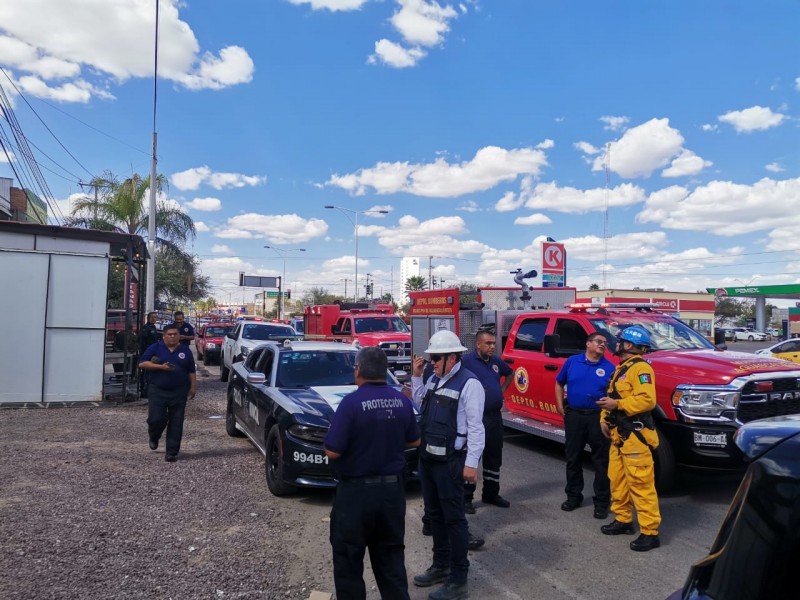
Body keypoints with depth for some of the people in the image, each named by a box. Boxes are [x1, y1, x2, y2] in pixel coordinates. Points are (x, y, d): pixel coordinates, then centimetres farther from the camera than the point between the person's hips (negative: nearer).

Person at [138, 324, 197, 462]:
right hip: (157, 391, -1)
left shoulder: (185, 351, 9)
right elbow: (142, 363, -3)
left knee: (176, 423, 0)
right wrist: (160, 366, -13)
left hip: (179, 392, 1)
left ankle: (172, 452, 8)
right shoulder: (155, 348, 3)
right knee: (155, 419, -6)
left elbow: (191, 372, 12)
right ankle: (154, 438, 28)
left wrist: (193, 387, 4)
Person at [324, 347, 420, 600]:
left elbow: (332, 451, -18)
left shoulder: (352, 402, -18)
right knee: (391, 556, 18)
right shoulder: (402, 401, 0)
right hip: (392, 488, 5)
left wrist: (355, 440, 2)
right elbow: (414, 441, 11)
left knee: (348, 558, 11)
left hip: (356, 490, -5)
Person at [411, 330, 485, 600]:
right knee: (435, 514, 19)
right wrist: (416, 377, 8)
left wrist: (471, 463, -19)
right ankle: (441, 565, 36)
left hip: (450, 461, -8)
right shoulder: (434, 379, 7)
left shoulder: (469, 383, -17)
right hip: (427, 457, 8)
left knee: (453, 518, 2)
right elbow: (421, 406, 19)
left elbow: (475, 426, -17)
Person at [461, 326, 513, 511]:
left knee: (494, 457, 16)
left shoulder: (496, 361, 9)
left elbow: (510, 374, 28)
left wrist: (502, 389, 15)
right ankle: (466, 497, 8)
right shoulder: (467, 361, -14)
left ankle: (491, 494, 31)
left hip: (495, 416, 8)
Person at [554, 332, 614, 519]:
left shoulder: (609, 368, -1)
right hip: (574, 415, 2)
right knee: (573, 458, 12)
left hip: (598, 418, -2)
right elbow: (559, 383, 13)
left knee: (601, 461, 3)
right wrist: (560, 405, 4)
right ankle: (573, 495, 27)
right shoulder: (572, 362, 4)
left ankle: (602, 501, 15)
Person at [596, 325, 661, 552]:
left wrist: (617, 404, -23)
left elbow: (647, 400, -25)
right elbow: (611, 397, 24)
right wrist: (605, 418, 11)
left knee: (641, 484, -6)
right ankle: (623, 520, 28)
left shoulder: (640, 368, -13)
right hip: (619, 435, 10)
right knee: (617, 479, 15)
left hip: (635, 436, -10)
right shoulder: (621, 368, 19)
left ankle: (650, 532, 0)